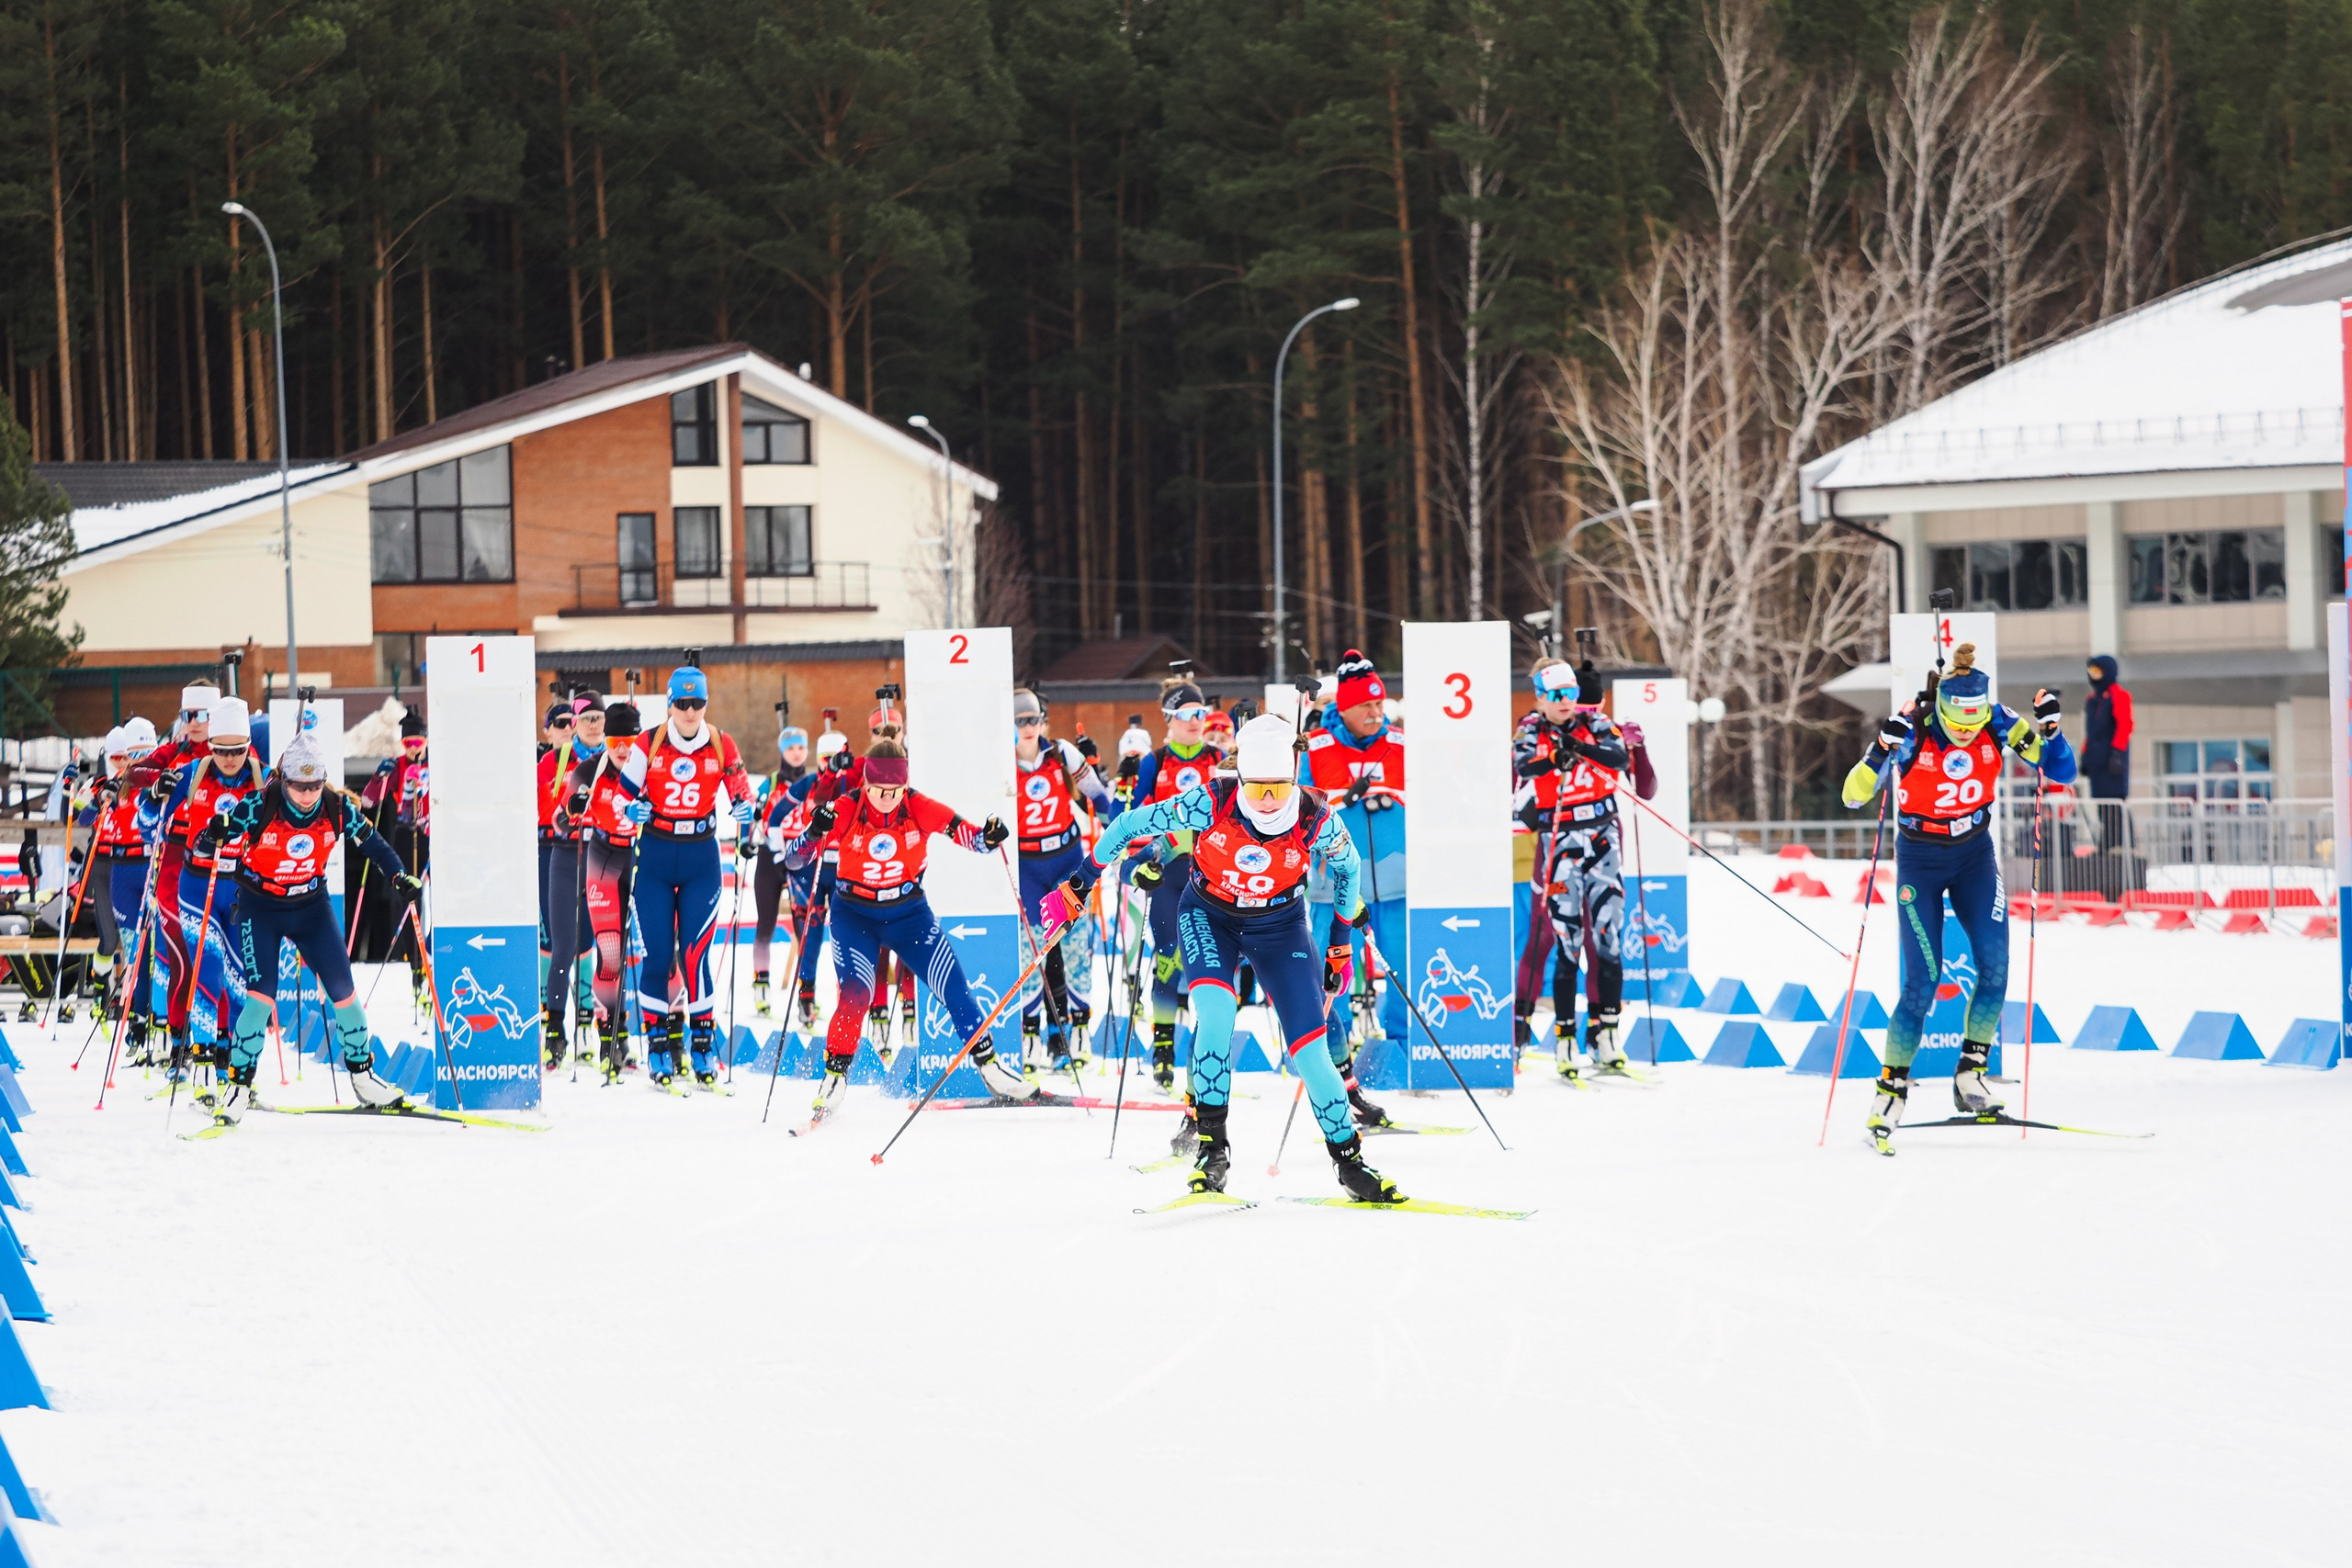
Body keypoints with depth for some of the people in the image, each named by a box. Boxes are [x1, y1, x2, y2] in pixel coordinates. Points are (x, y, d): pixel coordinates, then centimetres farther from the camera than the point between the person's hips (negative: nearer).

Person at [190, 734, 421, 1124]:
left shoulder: (338, 809, -15)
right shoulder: (257, 807, -23)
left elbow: (372, 843, 1)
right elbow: (200, 847, -20)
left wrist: (398, 876, -13)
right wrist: (212, 835, -43)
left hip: (312, 906, 3)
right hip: (260, 909, -3)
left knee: (344, 993, 3)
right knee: (261, 998, -16)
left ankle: (362, 1074, 22)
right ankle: (237, 1084, -5)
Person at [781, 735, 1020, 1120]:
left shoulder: (920, 810, -15)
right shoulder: (844, 812, -19)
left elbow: (965, 834, -8)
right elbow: (795, 855, -20)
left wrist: (988, 837, -30)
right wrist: (814, 833, -41)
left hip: (909, 911, 2)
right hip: (854, 914, -2)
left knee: (954, 987, -2)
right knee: (855, 995, -21)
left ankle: (989, 1066, 13)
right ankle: (834, 1078, -6)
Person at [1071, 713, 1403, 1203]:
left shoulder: (1316, 819, -25)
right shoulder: (1210, 804, -30)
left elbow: (1347, 867, -2)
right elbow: (1131, 825, -15)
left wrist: (1342, 937, 7)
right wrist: (1086, 878, -5)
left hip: (1279, 924, 1)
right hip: (1209, 915, -1)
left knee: (1309, 1050, -8)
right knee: (1215, 1012, -28)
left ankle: (1349, 1160, 8)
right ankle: (1211, 1141, -17)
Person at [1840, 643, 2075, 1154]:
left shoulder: (1998, 724, -14)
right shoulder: (1912, 732, -23)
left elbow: (2062, 772, -7)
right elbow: (1854, 796, -26)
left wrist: (2048, 728, -25)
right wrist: (1884, 747, -41)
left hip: (1975, 853, 3)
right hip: (1920, 859, -3)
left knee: (1995, 965, -11)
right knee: (1922, 983, -11)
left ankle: (1971, 1074, 4)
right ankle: (1891, 1090, -1)